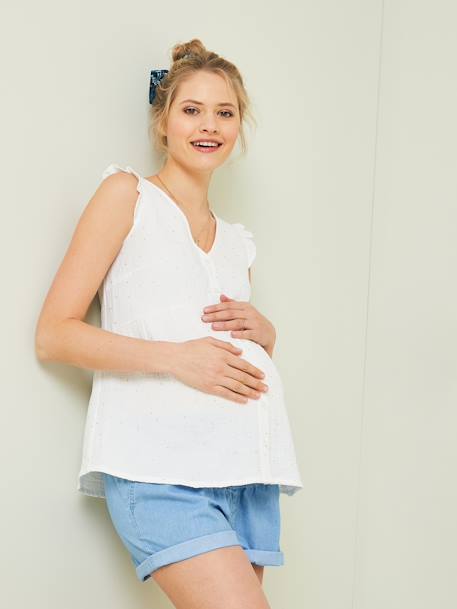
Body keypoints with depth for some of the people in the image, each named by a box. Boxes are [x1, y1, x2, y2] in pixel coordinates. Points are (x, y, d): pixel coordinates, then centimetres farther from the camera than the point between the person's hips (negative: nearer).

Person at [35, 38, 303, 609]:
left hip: (246, 464, 7)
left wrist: (262, 330, 7)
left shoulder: (237, 241, 22)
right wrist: (174, 357, -13)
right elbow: (53, 335, -2)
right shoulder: (126, 193, 5)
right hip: (159, 462, -6)